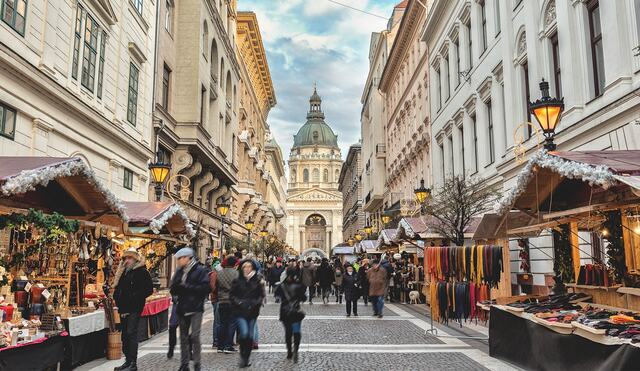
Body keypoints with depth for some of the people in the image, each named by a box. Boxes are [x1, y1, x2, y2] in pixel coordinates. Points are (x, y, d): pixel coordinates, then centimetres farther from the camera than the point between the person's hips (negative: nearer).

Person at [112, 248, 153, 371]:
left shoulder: (142, 272, -6)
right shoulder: (123, 272, 17)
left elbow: (148, 289, -11)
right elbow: (118, 288, 24)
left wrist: (133, 297, -17)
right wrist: (118, 299, 7)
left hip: (134, 309, -8)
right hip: (123, 308, 8)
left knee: (131, 333, -12)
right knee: (124, 335, 11)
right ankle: (128, 360, 20)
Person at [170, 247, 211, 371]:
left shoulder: (201, 270, -7)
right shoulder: (179, 272, 11)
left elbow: (206, 287, -17)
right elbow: (173, 290, 7)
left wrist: (187, 287, -17)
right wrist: (179, 287, -17)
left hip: (195, 309, -6)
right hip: (182, 309, 6)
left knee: (195, 336, -10)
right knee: (183, 337, 11)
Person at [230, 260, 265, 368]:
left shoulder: (257, 281, 4)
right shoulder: (237, 281, 0)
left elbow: (261, 295, 7)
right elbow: (232, 295, 2)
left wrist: (255, 303, -9)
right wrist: (240, 303, -13)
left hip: (253, 312, 2)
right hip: (240, 312, -2)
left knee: (250, 336, 5)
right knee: (244, 333, -17)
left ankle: (246, 359, 20)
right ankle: (242, 356, 4)